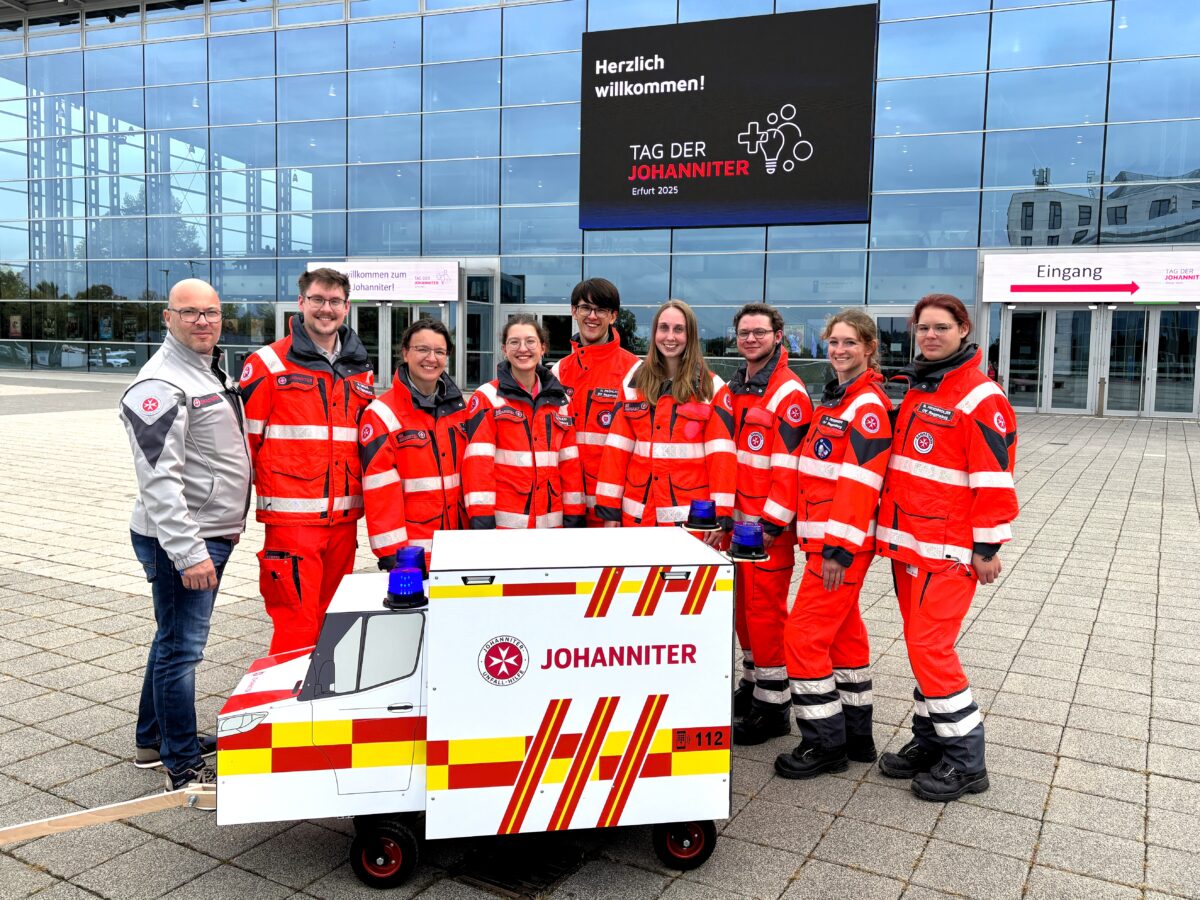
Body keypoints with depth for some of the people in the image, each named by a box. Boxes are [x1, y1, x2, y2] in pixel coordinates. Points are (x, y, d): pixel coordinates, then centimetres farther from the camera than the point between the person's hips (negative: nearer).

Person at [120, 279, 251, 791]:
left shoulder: (210, 372, 15)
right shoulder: (162, 383, -17)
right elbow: (158, 480, -24)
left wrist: (227, 524, 24)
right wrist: (188, 552, -27)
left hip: (211, 535, 10)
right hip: (181, 540, -10)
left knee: (174, 639, 20)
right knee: (181, 648, -3)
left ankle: (155, 739, 35)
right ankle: (185, 769, 7)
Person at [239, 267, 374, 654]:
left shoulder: (361, 371, 14)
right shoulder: (269, 363, -2)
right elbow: (242, 437, -3)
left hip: (344, 518, 6)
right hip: (291, 516, -5)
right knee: (297, 625, -7)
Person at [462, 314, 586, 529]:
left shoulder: (560, 400, 11)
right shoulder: (486, 398, -2)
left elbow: (570, 463, 10)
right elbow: (478, 462, -10)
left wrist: (575, 517, 5)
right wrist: (481, 520, -17)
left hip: (552, 522, 4)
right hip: (504, 523, -4)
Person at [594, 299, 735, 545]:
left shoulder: (712, 387, 0)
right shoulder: (634, 384, 7)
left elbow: (721, 454, -6)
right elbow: (616, 449, 4)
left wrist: (721, 515, -12)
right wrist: (609, 508, -1)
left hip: (691, 516, -2)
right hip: (639, 513, 2)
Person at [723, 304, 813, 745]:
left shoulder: (789, 394, -12)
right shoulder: (736, 388, 13)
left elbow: (788, 467, -16)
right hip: (738, 517, 8)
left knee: (765, 609, -3)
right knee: (744, 605, 15)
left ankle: (773, 708, 8)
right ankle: (753, 683, 30)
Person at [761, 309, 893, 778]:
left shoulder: (868, 405, -13)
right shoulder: (833, 399, 16)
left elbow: (859, 483, -20)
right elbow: (802, 465, 16)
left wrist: (839, 548, -23)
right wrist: (773, 520, 13)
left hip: (843, 544, -10)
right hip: (822, 538, 10)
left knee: (805, 635, -7)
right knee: (844, 632, 16)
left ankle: (825, 744, 6)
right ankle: (856, 735, 29)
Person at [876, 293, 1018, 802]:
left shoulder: (980, 397, -12)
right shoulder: (915, 390, 15)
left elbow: (995, 478, -14)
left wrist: (988, 546, -14)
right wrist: (892, 529, 21)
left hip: (949, 550, -8)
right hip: (907, 544, 8)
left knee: (930, 647, -8)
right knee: (922, 645, 13)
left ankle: (965, 762, 6)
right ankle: (929, 741, 26)